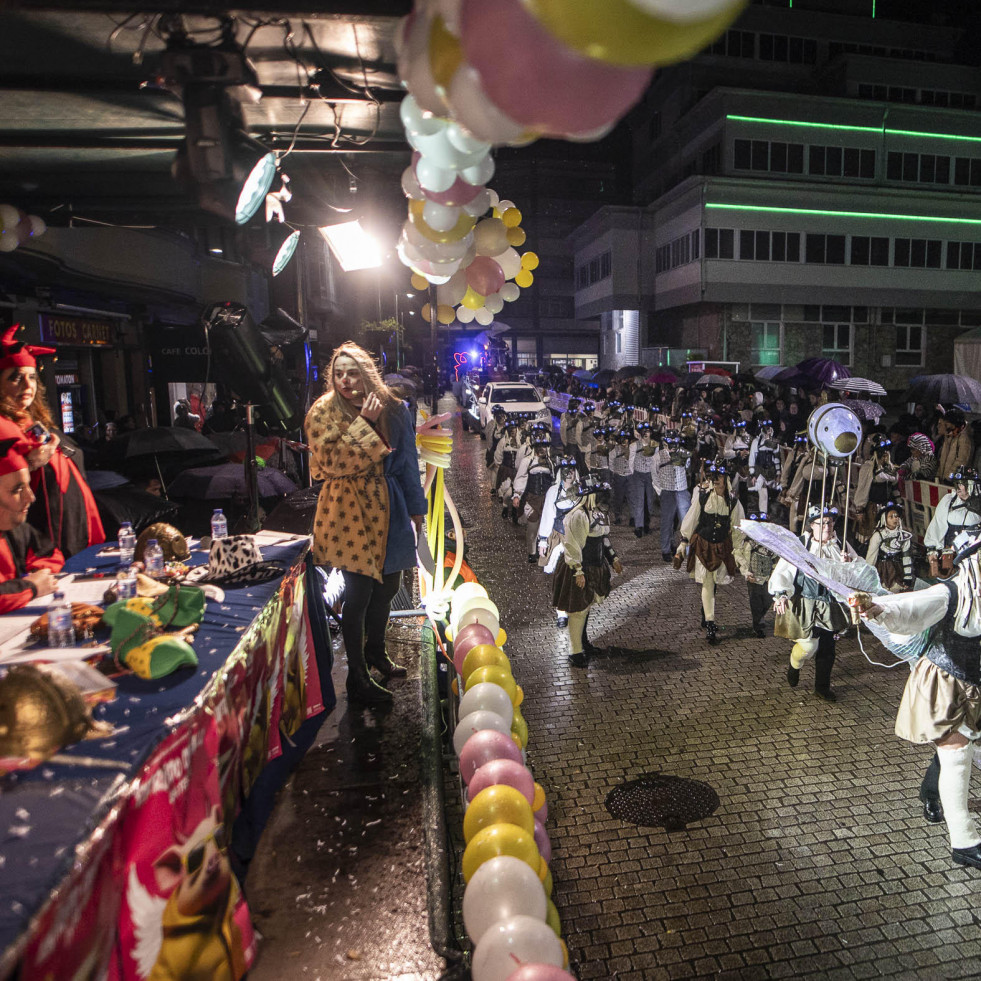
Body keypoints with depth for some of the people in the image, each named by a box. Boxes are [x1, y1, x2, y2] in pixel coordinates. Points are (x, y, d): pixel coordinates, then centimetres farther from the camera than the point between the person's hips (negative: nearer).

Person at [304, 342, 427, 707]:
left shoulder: (392, 408, 5)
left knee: (388, 584, 17)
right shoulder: (323, 411, -7)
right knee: (359, 593, -3)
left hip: (388, 510, 6)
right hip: (349, 512, -5)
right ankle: (357, 679, 12)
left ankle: (375, 651, 43)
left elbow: (407, 461, 13)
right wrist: (364, 422, -22)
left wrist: (415, 508, 15)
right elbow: (333, 461, -20)